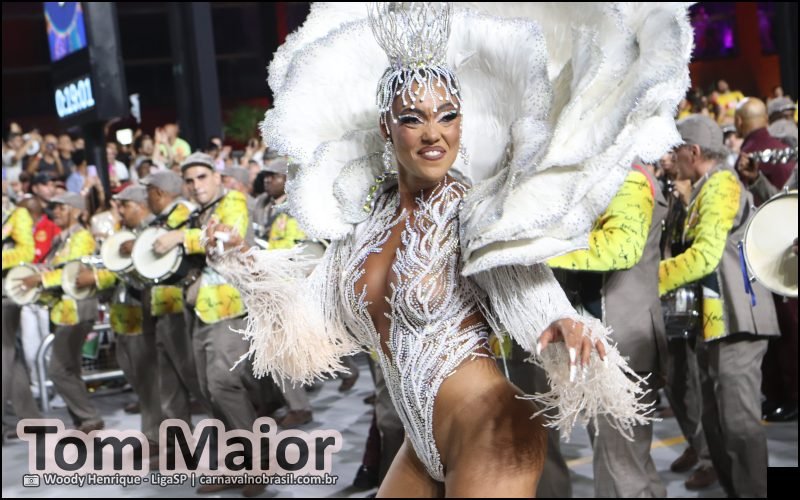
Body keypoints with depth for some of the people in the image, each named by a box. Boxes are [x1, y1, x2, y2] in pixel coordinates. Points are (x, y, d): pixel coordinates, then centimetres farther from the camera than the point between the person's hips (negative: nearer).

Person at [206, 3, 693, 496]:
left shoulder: (476, 211, -15)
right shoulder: (365, 211, 2)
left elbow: (524, 288, -29)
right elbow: (316, 316, 11)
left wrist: (564, 325, -49)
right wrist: (246, 265, 4)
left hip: (489, 437, -7)